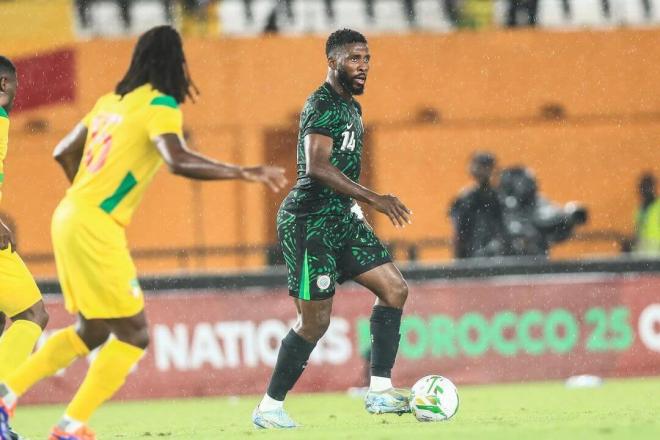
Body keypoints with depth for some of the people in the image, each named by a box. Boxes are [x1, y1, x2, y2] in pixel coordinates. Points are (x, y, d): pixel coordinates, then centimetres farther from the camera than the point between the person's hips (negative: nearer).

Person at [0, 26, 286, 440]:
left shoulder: (113, 101, 15)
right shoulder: (160, 106, -10)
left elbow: (64, 152, 22)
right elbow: (179, 161, -28)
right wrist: (245, 172, -24)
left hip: (71, 217, 9)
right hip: (94, 229, -9)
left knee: (91, 333, 22)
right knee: (133, 335, -2)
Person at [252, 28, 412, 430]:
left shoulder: (351, 107, 17)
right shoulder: (323, 106, -15)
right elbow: (317, 167, -27)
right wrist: (374, 198, -28)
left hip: (340, 217, 10)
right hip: (310, 221, -10)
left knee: (394, 289, 2)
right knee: (316, 321, -7)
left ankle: (380, 391, 2)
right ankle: (269, 408, 5)